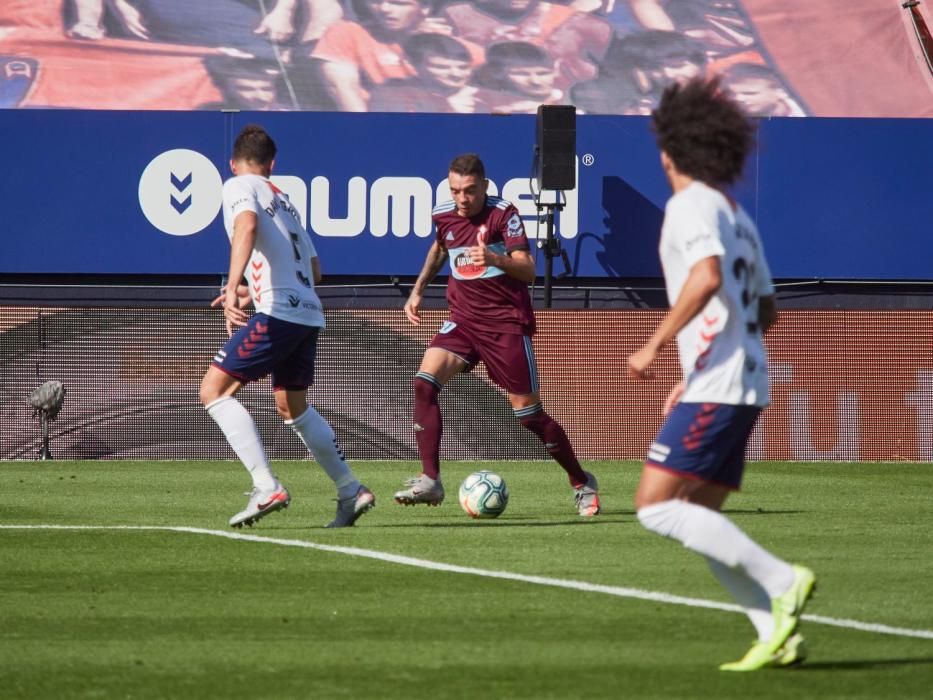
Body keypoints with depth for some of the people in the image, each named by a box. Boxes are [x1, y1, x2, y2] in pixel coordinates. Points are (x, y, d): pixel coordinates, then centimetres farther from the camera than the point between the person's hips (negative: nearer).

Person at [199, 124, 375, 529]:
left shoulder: (238, 186, 2)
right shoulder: (282, 199, 26)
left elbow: (247, 226, -21)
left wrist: (233, 287, -33)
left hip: (277, 313, -8)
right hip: (309, 313, 8)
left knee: (213, 390, -4)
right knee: (292, 407, 25)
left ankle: (267, 488, -15)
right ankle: (350, 491, 26)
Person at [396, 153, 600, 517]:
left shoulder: (503, 214, -14)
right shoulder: (443, 215, 2)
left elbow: (528, 269, -21)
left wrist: (495, 259, -39)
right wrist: (418, 290, 19)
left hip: (507, 322, -5)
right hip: (463, 319, 5)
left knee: (528, 412, -2)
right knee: (424, 383, -18)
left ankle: (582, 484, 18)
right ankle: (430, 481, -15)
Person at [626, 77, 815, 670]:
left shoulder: (691, 204, -7)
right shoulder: (737, 215, 21)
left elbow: (707, 277, -26)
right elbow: (766, 311, 26)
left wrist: (656, 345, -20)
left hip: (716, 387, -9)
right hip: (744, 386, 9)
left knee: (656, 506, -11)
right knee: (698, 520, 10)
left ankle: (782, 581, -16)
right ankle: (779, 633, -1)